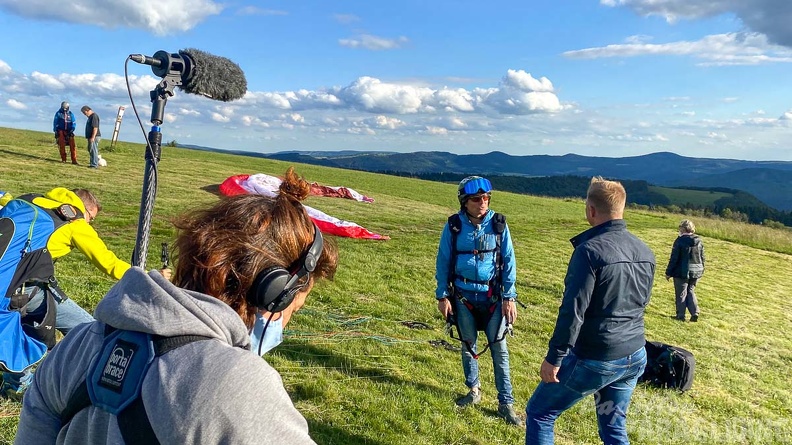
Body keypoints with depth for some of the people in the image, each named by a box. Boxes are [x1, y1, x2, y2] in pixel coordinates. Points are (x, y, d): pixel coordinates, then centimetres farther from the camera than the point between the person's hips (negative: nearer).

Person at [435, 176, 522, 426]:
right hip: (463, 295, 1)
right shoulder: (453, 226, -7)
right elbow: (443, 262, 0)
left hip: (492, 296, -1)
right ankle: (474, 391, 35)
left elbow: (508, 261, -2)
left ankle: (506, 404, 12)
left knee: (499, 348, 2)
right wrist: (442, 296, -1)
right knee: (468, 344, 15)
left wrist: (509, 297, -5)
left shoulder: (498, 224, -7)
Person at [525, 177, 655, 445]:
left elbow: (573, 310, -22)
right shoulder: (645, 252, 4)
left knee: (539, 414, 10)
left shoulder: (590, 250, -21)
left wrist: (554, 357, -14)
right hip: (635, 358, 7)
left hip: (594, 360, -7)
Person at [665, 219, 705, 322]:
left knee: (681, 294, 5)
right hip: (696, 272, 6)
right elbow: (702, 258, 10)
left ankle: (681, 316, 10)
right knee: (690, 291, 20)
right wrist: (701, 270, 23)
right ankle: (695, 313, 10)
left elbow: (674, 258, -14)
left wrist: (668, 272, -6)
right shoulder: (698, 241, 2)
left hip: (682, 272, -5)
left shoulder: (680, 240, -15)